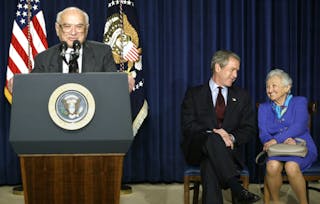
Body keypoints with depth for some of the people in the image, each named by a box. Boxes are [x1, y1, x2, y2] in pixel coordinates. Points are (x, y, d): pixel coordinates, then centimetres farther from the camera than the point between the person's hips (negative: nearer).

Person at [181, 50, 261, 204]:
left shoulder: (241, 96, 16)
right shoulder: (194, 94, 9)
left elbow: (250, 129, 9)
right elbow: (187, 126, -2)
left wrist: (232, 137, -13)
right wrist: (212, 133, -19)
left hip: (229, 151, 1)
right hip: (197, 149, -1)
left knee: (210, 164, -34)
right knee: (213, 139, -37)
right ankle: (238, 190, -43)